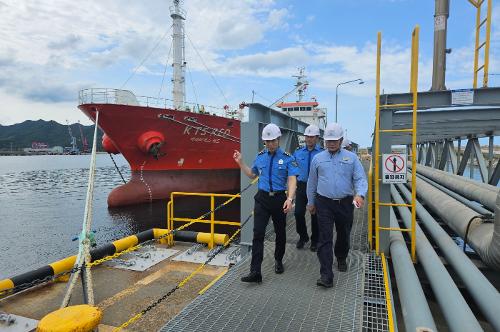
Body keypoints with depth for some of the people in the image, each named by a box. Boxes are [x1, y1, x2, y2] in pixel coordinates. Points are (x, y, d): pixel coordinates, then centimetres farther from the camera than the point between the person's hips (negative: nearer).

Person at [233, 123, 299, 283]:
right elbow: (252, 175, 19)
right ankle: (255, 271, -6)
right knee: (258, 233, -7)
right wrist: (241, 163, 6)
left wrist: (289, 198, -30)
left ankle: (278, 261, 39)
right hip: (262, 198, 2)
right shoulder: (260, 156, 7)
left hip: (279, 199, -2)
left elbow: (292, 180, -15)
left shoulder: (287, 158, -6)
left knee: (280, 232, 15)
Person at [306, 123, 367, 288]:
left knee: (344, 235, 17)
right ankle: (326, 275, -6)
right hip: (324, 203, -1)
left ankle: (341, 259, 45)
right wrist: (311, 202, 15)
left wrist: (360, 194, -22)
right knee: (324, 238, -7)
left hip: (345, 203, 1)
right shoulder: (318, 158, 5)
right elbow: (312, 182, 12)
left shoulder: (351, 158, 2)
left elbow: (360, 179, -3)